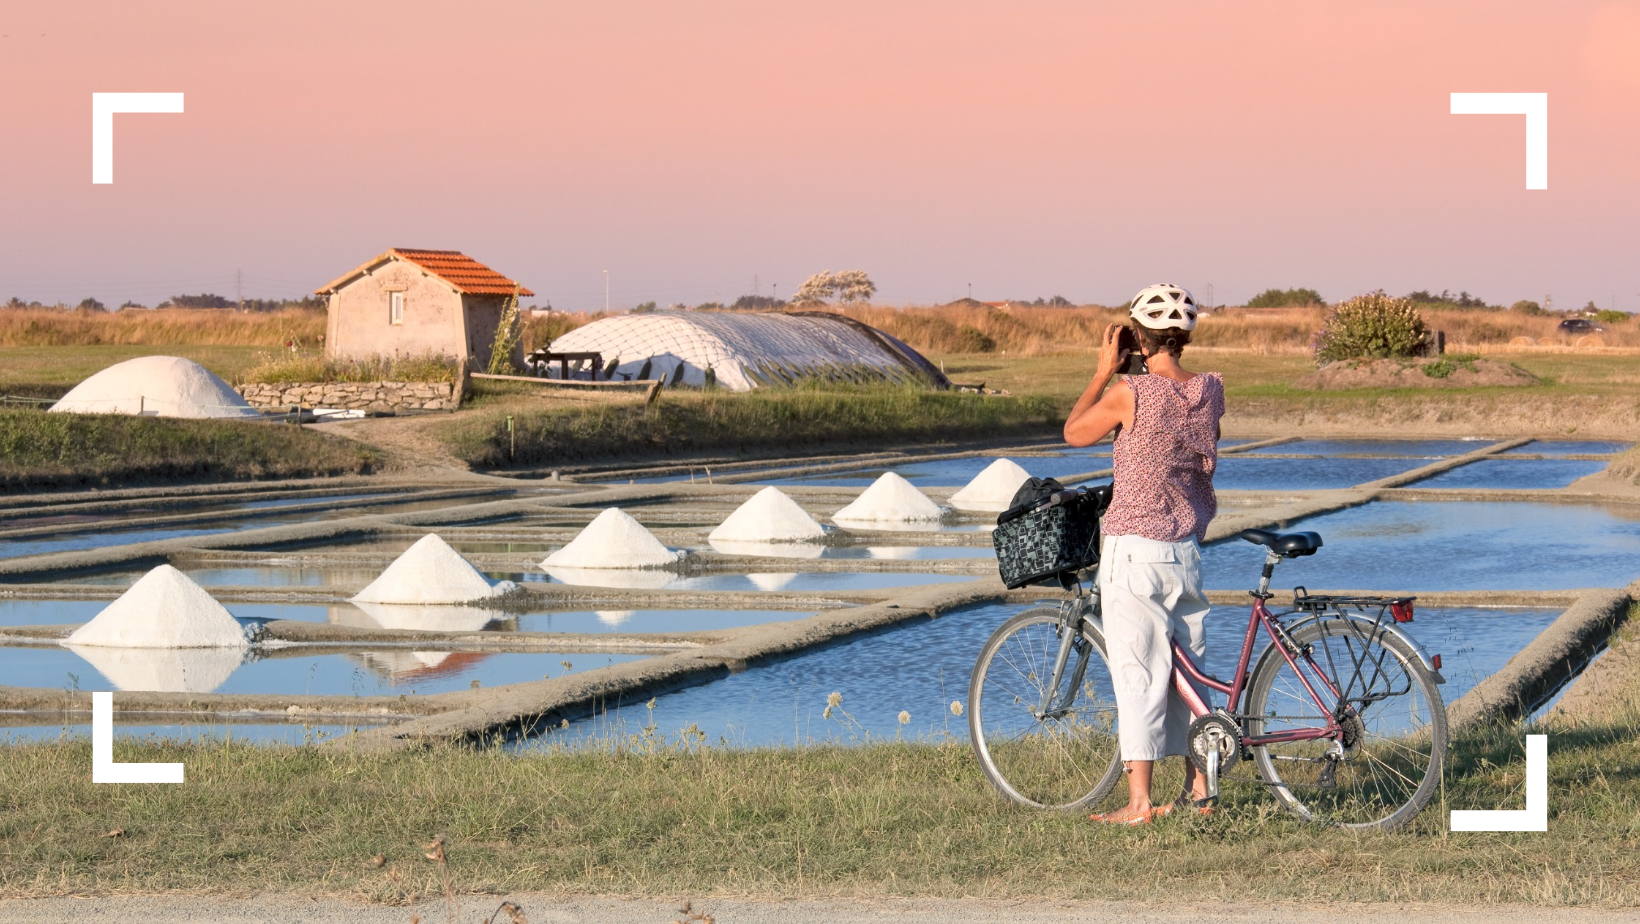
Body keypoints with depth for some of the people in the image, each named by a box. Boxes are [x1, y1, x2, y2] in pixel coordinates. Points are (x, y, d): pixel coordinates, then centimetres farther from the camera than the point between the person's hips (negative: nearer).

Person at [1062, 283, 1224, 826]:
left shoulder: (1129, 393, -15)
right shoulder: (1211, 391, 0)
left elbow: (1074, 432, 2)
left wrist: (1105, 370, 7)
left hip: (1134, 551, -6)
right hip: (1187, 550, 6)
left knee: (1137, 675, -4)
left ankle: (1139, 802, -6)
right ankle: (1199, 790, 21)